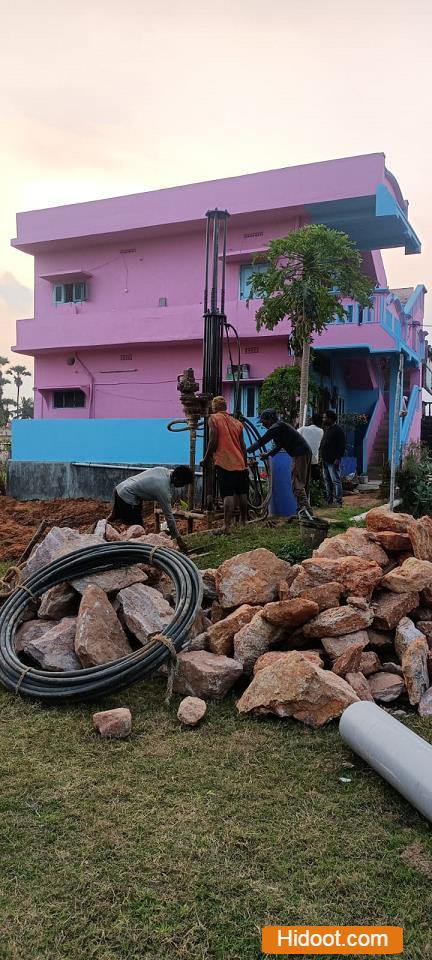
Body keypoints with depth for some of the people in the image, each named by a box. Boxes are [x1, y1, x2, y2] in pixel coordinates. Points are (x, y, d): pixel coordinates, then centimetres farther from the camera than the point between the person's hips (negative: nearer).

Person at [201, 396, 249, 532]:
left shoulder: (214, 419, -2)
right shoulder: (236, 422, 14)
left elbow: (213, 441, -11)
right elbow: (242, 445, 14)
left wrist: (206, 459, -1)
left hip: (224, 463, -5)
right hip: (240, 463, 5)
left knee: (228, 495, -10)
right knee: (242, 494, 15)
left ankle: (227, 526, -15)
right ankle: (243, 522, 27)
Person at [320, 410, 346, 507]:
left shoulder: (337, 429, -8)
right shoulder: (326, 429, 19)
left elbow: (342, 445, -13)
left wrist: (338, 458, -19)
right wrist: (321, 456, 15)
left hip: (333, 461, -9)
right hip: (325, 460, 9)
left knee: (336, 481, -9)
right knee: (327, 481, 12)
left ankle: (338, 501, -8)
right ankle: (329, 501, 18)